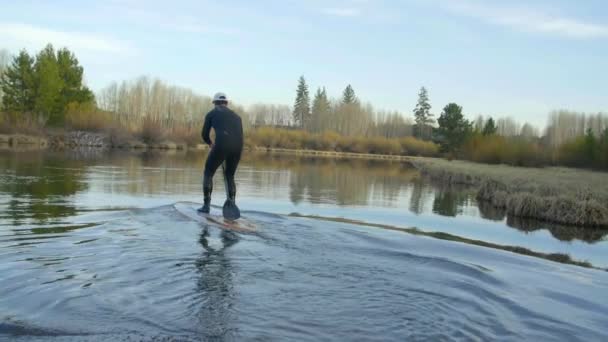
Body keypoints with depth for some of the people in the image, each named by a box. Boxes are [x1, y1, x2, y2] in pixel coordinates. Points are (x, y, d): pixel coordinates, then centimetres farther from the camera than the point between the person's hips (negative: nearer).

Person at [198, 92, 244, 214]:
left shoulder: (211, 113, 20)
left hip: (221, 145, -4)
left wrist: (210, 143, 45)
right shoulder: (236, 116, 30)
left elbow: (205, 135, 22)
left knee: (208, 173, 17)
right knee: (230, 177, 23)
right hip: (237, 147, 4)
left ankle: (206, 205, 12)